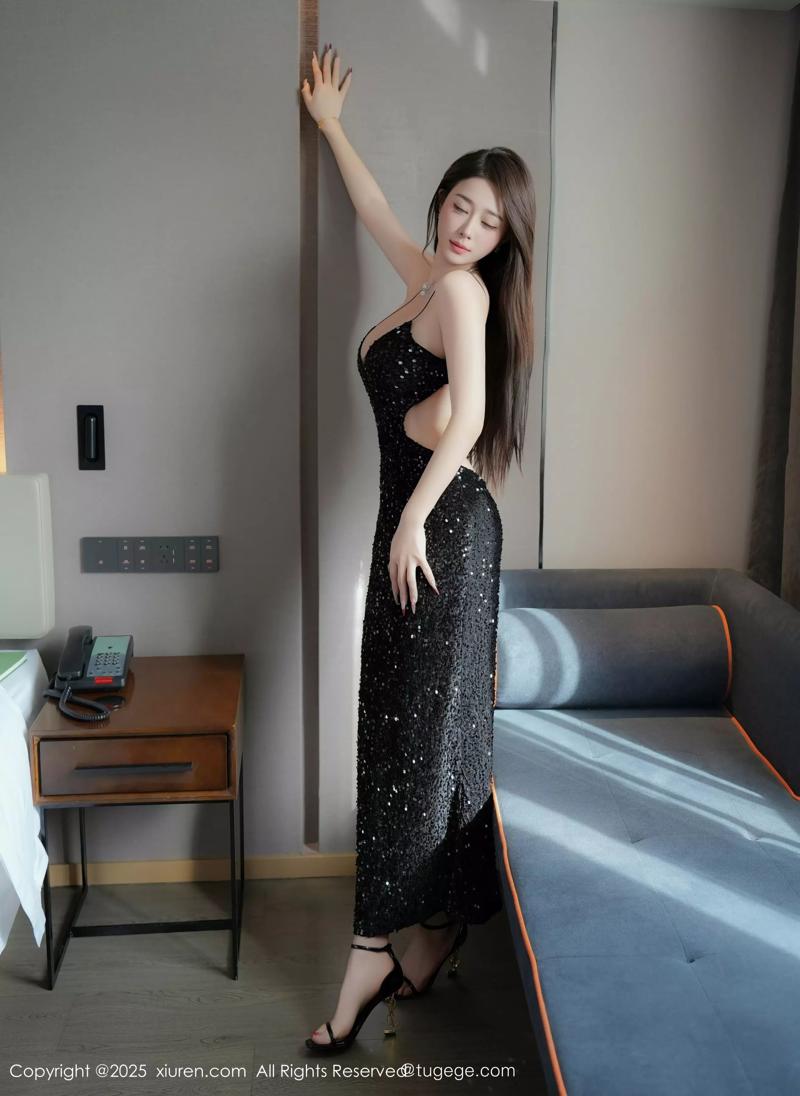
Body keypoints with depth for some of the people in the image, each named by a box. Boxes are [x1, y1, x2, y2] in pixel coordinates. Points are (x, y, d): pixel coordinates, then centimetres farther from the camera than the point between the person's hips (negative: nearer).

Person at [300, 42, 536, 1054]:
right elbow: (374, 206, 36)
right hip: (417, 516, 9)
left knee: (419, 725, -5)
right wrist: (330, 124, 47)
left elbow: (466, 417, -20)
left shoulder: (464, 292, -8)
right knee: (412, 722, 11)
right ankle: (439, 926, 22)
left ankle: (377, 949, 4)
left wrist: (412, 520, -20)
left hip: (442, 523, -9)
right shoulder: (431, 279, 18)